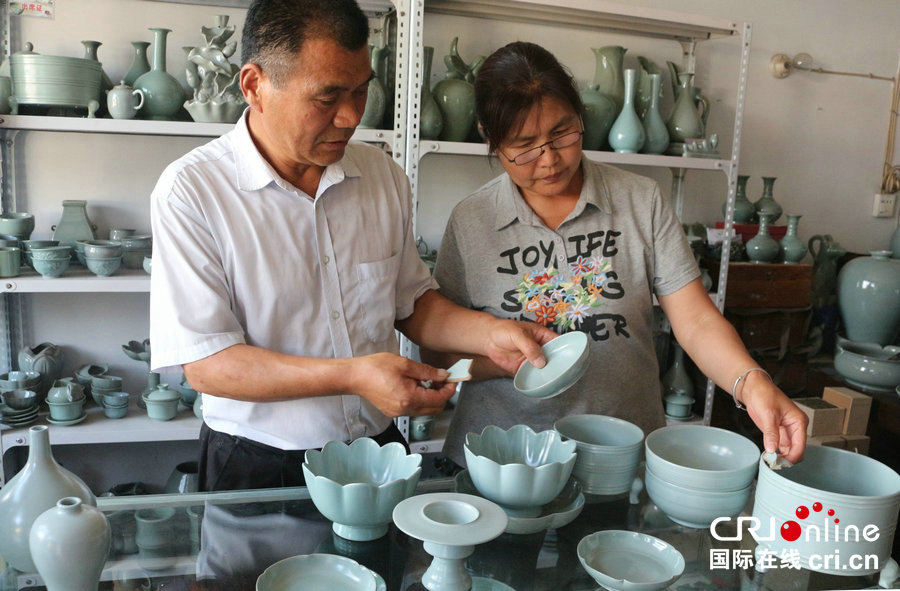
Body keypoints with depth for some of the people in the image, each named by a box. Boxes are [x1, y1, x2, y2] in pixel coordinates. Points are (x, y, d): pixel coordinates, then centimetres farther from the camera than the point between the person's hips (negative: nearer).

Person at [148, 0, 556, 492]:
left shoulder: (383, 176, 3)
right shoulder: (190, 191, -13)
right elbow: (203, 364, -16)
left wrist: (489, 335, -7)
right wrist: (353, 376, -25)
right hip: (259, 468, -2)